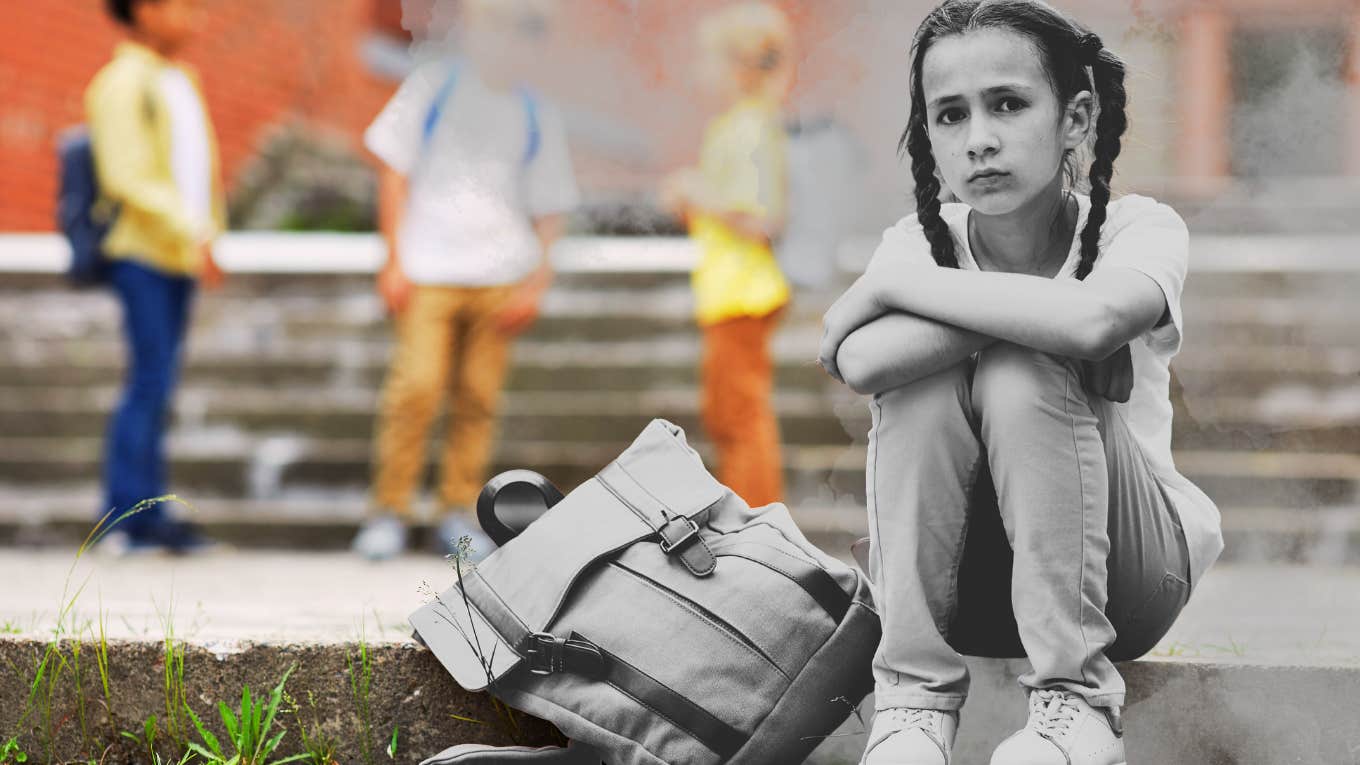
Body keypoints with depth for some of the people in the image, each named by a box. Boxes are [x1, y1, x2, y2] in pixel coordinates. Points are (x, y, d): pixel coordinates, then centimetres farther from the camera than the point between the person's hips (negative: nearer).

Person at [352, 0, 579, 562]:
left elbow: (549, 212, 13)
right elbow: (394, 173, 5)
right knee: (415, 389, -12)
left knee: (478, 399, 0)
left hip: (500, 278, 2)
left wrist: (535, 283, 1)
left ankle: (458, 515, 9)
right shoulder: (431, 88, 5)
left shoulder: (537, 118, 11)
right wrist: (395, 259, -2)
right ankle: (389, 511, -2)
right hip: (428, 276, -2)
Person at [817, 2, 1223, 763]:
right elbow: (862, 363, -30)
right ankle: (914, 697, -20)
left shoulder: (1139, 228, -15)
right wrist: (1034, 315, -30)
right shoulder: (920, 245, -7)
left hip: (1128, 573, -2)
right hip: (964, 578, 3)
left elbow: (1090, 320, -41)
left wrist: (891, 285, -30)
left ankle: (1076, 698, -23)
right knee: (925, 375, -25)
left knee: (1023, 373, -29)